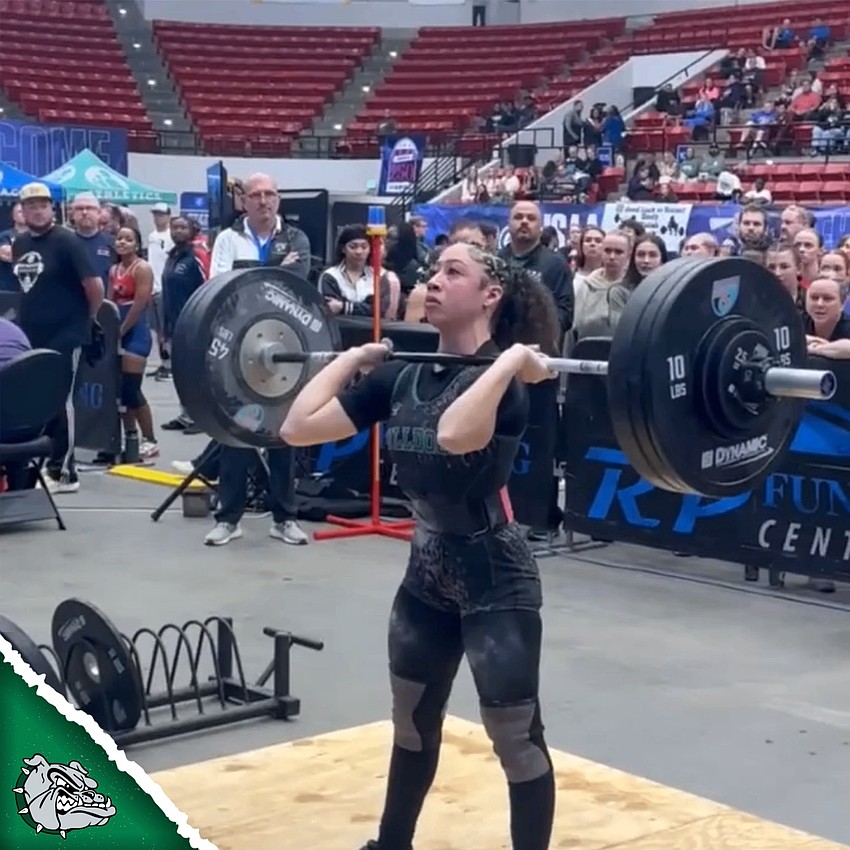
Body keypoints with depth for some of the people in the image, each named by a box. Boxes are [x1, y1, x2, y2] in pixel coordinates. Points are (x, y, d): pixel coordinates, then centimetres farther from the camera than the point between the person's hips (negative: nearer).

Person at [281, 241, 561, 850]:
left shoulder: (504, 379, -18)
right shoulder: (403, 376, 2)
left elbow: (455, 435, -42)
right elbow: (300, 427, -4)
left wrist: (511, 362, -31)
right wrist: (354, 358, 4)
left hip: (493, 572, -7)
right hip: (428, 566, 8)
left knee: (516, 738, 3)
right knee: (412, 720, 23)